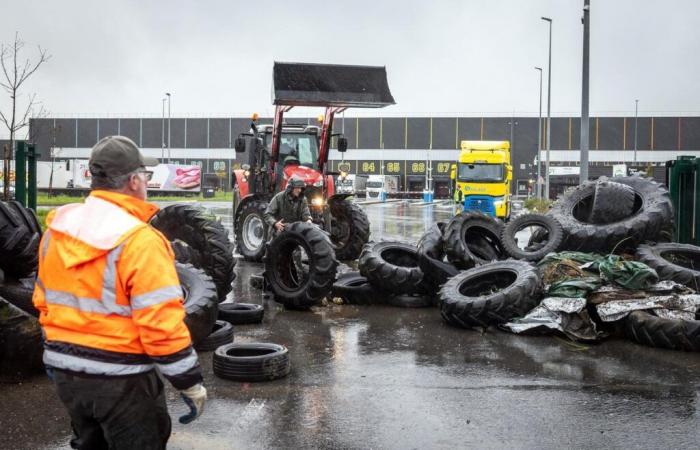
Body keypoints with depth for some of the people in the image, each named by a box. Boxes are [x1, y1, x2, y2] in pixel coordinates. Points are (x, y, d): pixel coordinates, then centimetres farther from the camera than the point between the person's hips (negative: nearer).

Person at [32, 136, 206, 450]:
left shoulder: (57, 228, 2)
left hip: (64, 370, 7)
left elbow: (44, 301, 12)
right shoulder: (139, 241, -22)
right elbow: (160, 323, -23)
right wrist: (189, 382, -13)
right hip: (120, 377, -7)